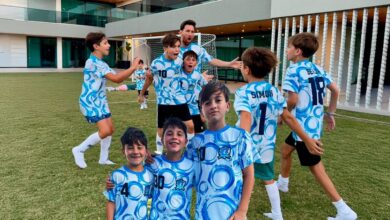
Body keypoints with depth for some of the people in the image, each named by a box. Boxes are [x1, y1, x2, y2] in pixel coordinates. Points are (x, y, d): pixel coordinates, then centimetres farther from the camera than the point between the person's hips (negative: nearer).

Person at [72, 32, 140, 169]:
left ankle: (103, 159, 23)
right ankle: (79, 150, 4)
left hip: (100, 101, 10)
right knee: (105, 131, -16)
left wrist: (132, 69, -1)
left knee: (110, 129, 9)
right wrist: (133, 67, -22)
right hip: (90, 102, -10)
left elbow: (118, 78, 10)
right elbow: (115, 78, -27)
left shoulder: (101, 63, 11)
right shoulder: (93, 63, -21)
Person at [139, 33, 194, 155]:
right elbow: (149, 78, 5)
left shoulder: (179, 61, -7)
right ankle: (159, 153, 29)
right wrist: (142, 93, 15)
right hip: (164, 102, -2)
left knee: (190, 126, 0)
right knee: (161, 130, 7)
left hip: (180, 101, 2)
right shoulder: (156, 63, -14)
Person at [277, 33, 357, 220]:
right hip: (314, 123, 9)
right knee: (286, 149, 26)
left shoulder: (294, 70, -16)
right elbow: (335, 90, 11)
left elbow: (293, 100, -24)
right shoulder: (317, 69, 8)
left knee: (316, 168, -1)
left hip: (305, 126, -9)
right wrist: (330, 113, 19)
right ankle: (282, 183, 46)